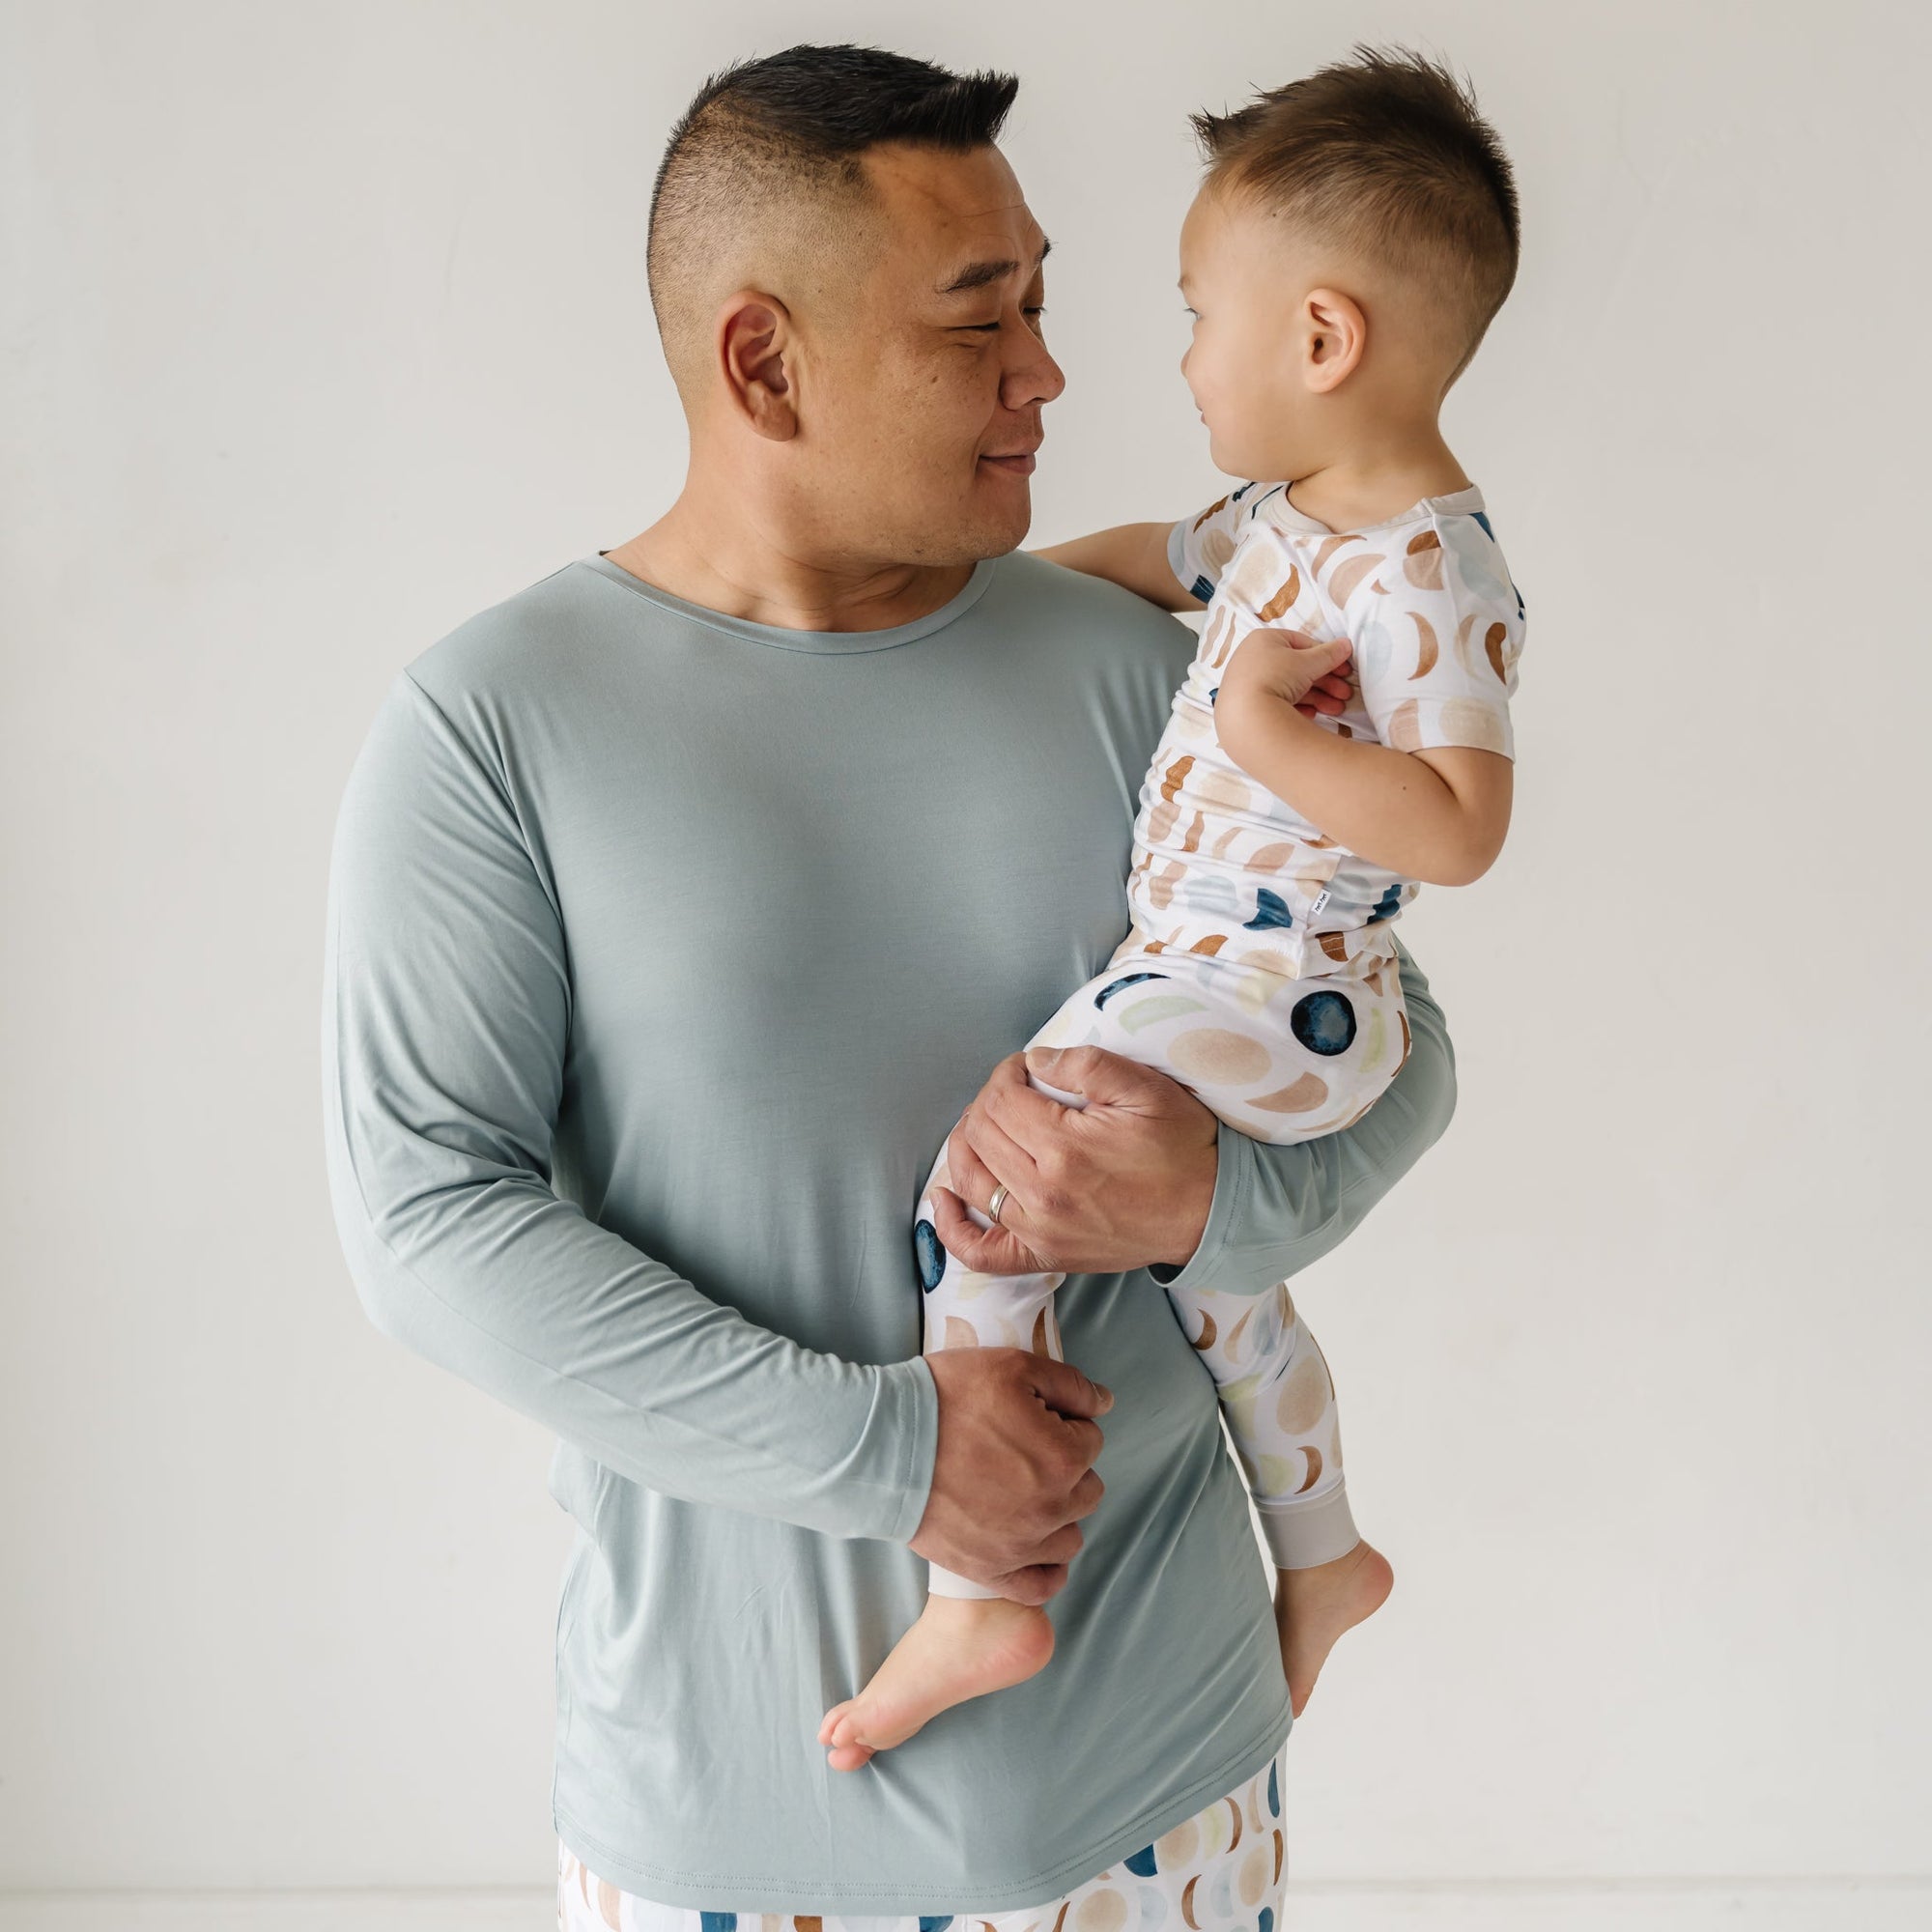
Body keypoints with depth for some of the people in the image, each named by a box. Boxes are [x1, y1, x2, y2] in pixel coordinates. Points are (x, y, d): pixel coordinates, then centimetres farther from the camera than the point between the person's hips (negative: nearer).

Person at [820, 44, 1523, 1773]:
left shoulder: (1433, 573, -21)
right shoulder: (1286, 511, 8)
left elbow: (1461, 833, -27)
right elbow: (1164, 559, 28)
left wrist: (1273, 733, -26)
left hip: (1273, 1002, -10)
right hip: (1205, 972, 11)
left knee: (984, 1197, -18)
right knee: (1203, 1265, 26)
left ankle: (977, 1601, -9)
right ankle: (1323, 1555, 47)